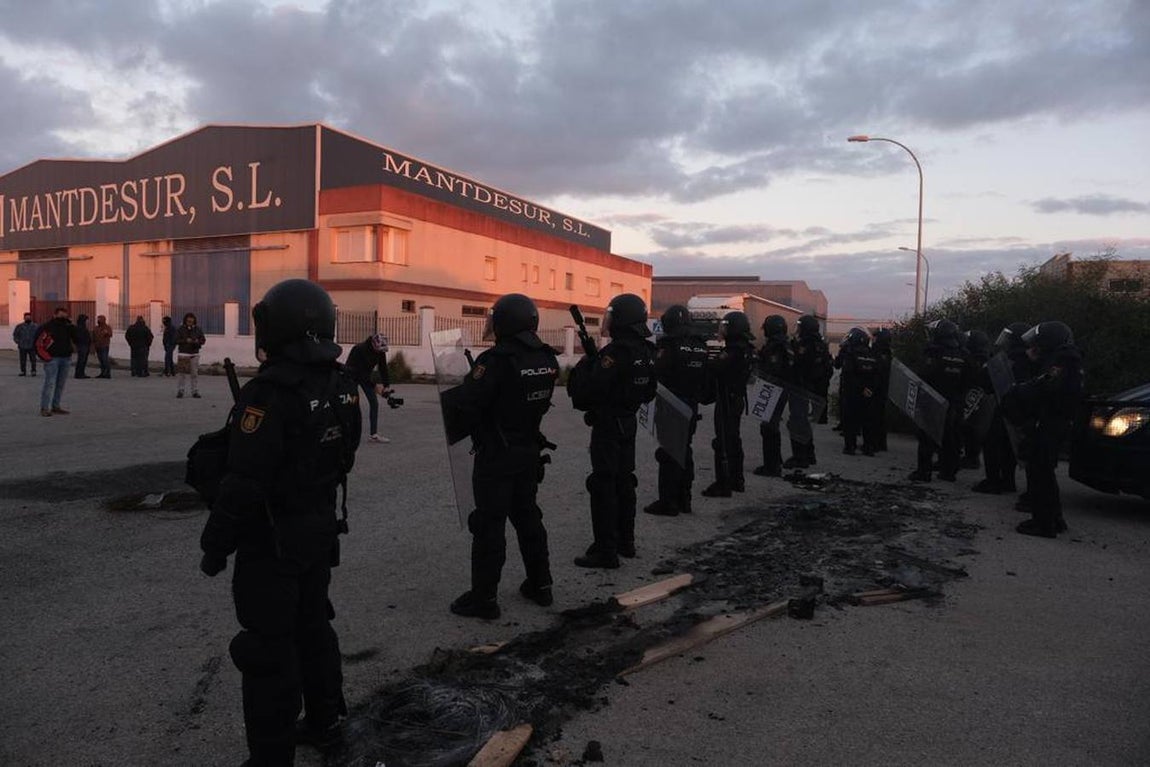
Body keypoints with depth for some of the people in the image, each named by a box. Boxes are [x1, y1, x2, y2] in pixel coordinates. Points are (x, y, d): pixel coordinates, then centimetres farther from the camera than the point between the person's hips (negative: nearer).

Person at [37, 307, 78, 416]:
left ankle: (55, 406, 16)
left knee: (61, 384, 8)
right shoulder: (46, 327, -1)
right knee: (49, 383, -9)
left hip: (66, 358, 5)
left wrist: (71, 326, -8)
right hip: (52, 358, -5)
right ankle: (44, 408, -6)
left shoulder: (68, 327, 12)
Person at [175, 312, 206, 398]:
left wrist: (198, 341, -12)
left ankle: (195, 392, 8)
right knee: (182, 374, -3)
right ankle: (180, 391, 6)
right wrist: (185, 341, -19)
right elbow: (176, 340, -5)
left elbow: (203, 339, 9)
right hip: (183, 354, -2)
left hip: (194, 354, 2)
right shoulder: (180, 329, 0)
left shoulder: (197, 329, 7)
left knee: (195, 374, 2)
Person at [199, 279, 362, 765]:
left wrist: (216, 545, -12)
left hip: (272, 541, -8)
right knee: (313, 625, 23)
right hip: (321, 530, 8)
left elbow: (244, 483, -23)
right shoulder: (341, 387, 0)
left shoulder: (270, 393, -24)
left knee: (268, 647, 4)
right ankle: (324, 721, 38)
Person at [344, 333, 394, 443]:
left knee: (374, 402, -4)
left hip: (366, 375, 6)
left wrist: (387, 386, -19)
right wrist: (375, 385, -31)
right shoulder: (360, 349, -31)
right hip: (352, 374, -6)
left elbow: (383, 369, -9)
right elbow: (360, 371, -31)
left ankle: (373, 434, 0)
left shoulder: (381, 351, -13)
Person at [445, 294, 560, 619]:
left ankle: (484, 597, 10)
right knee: (528, 516, 20)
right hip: (530, 451, 7)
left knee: (489, 524, 2)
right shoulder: (547, 359, 1)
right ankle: (540, 584, 30)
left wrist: (452, 400, -3)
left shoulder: (496, 360, -22)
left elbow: (465, 406, -23)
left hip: (496, 456, -7)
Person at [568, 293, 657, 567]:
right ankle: (625, 541, 29)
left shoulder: (615, 352, -22)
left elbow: (588, 391, -25)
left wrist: (585, 362, -8)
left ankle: (605, 550, -1)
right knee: (624, 481, 18)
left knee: (603, 485, -4)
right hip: (629, 422, 9)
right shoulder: (646, 351, 6)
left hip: (607, 425, -9)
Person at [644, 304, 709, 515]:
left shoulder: (670, 346, -15)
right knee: (684, 451, 15)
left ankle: (668, 501, 1)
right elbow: (705, 380, 13)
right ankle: (684, 499, 22)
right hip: (691, 408, 7)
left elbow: (658, 377, -15)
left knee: (668, 453, -2)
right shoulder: (700, 346, 8)